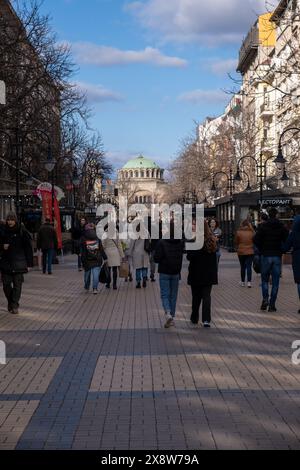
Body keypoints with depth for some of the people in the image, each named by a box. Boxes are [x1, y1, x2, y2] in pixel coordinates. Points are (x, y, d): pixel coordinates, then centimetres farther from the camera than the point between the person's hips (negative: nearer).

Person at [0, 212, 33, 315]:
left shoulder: (22, 232, -3)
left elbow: (28, 248, -3)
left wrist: (29, 263, -6)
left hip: (19, 262, -3)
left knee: (17, 285, -3)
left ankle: (15, 306, 2)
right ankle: (10, 302, 24)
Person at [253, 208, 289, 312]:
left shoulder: (263, 226, -3)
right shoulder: (282, 227, 1)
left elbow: (256, 240, -10)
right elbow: (287, 240, -5)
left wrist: (261, 250, 4)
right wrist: (282, 250, 8)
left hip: (266, 256, -1)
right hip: (277, 256, 1)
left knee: (265, 279, 12)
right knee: (275, 282, 5)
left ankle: (265, 299, -8)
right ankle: (272, 305, 3)